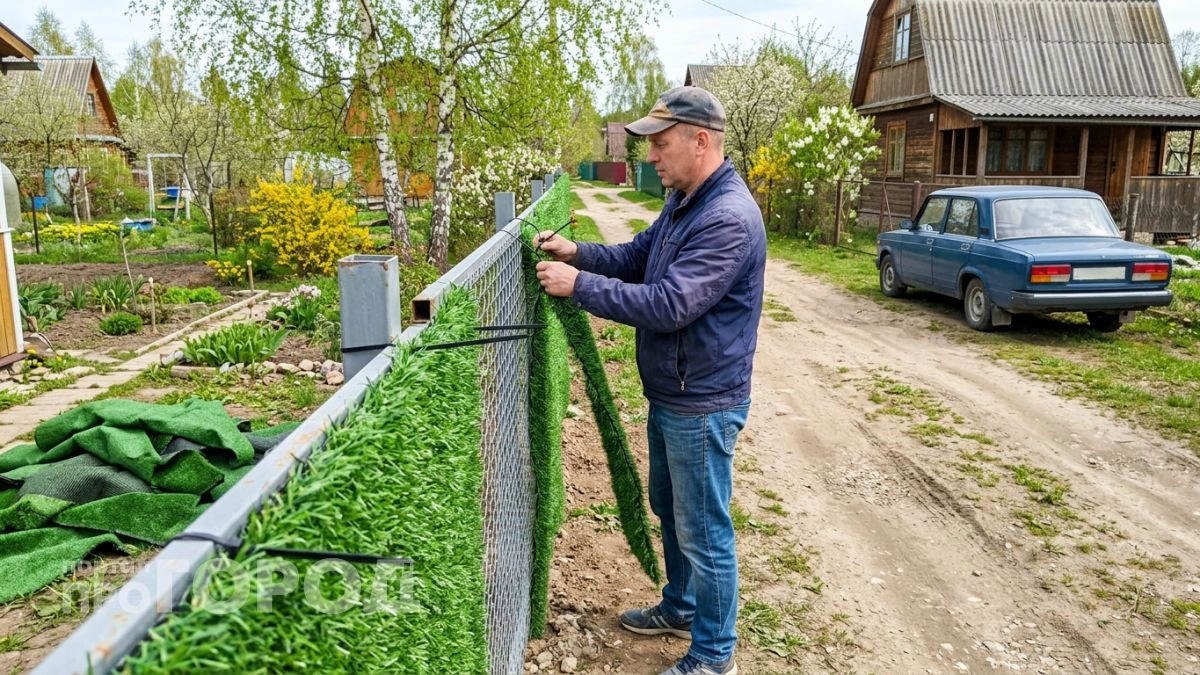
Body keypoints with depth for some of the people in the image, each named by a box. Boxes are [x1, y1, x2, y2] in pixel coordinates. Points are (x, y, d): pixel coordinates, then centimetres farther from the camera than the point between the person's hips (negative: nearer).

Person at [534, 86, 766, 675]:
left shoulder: (729, 219, -25)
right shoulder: (682, 201, 8)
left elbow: (668, 304, -30)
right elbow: (636, 258, 16)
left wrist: (579, 285, -24)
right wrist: (578, 252, -1)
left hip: (702, 405, -10)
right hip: (669, 395, 10)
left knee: (704, 532, 5)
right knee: (670, 511, 24)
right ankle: (680, 608, 45)